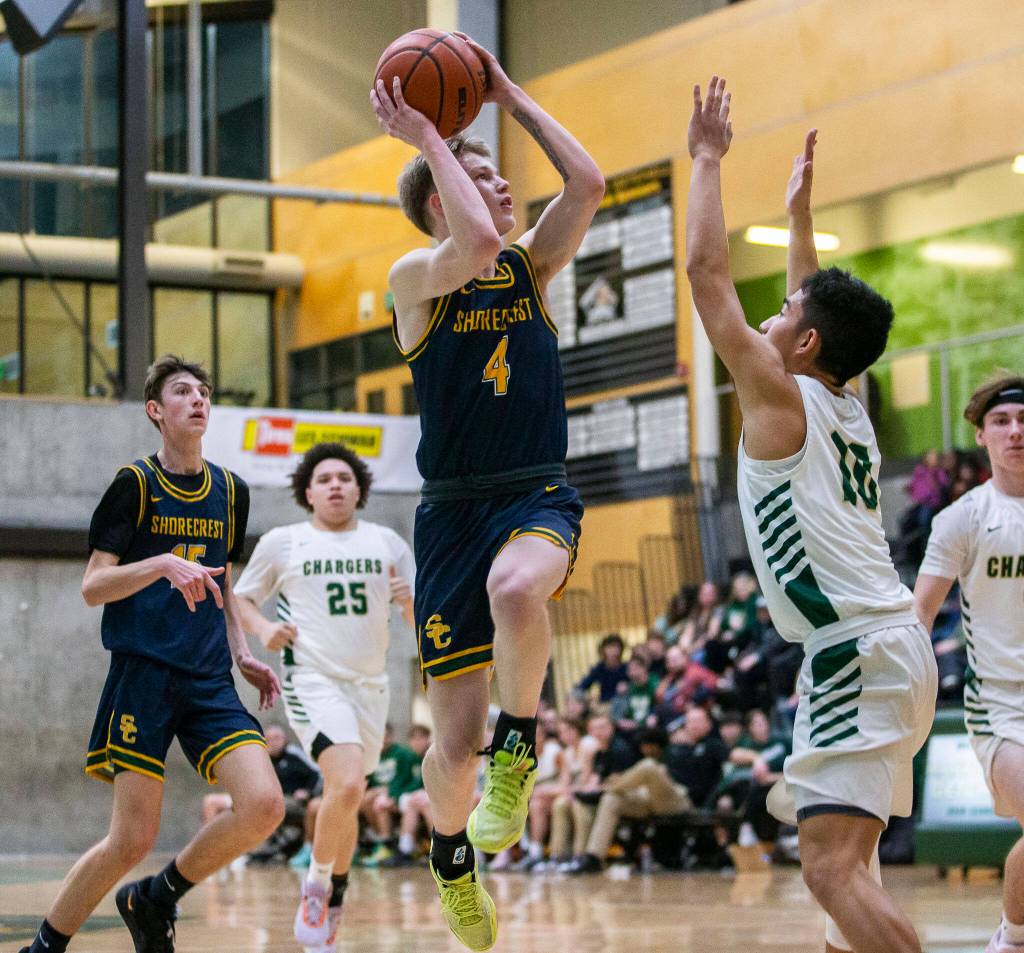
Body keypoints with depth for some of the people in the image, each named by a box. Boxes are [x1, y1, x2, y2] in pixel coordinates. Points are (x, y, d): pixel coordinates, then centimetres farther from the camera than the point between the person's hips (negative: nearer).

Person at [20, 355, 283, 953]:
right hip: (143, 673, -5)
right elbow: (93, 586, -7)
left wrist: (243, 656, 13)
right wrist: (164, 564, -23)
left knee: (264, 806, -16)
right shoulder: (135, 484, -1)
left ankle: (155, 900, 8)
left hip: (209, 680, 5)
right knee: (133, 841, -9)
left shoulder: (232, 491, 14)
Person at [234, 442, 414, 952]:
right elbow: (242, 598, 12)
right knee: (347, 784, -25)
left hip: (370, 685, 4)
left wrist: (410, 602, -12)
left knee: (347, 800, 12)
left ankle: (332, 904, 30)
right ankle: (316, 882, -3)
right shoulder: (282, 542, 2)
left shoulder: (388, 543, 9)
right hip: (313, 680, -4)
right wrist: (264, 629, -9)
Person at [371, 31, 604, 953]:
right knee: (456, 738, -1)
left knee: (515, 590, -38)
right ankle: (452, 853, 31)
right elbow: (475, 245, -25)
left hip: (540, 496, 2)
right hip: (455, 511, -1)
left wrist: (509, 94, 1)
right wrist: (427, 137, -14)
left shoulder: (533, 266, 9)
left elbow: (588, 183, -6)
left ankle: (520, 747, -14)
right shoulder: (415, 277, -3)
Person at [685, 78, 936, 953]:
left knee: (834, 869, -18)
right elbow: (821, 309, 37)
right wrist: (799, 213, 43)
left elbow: (707, 272, -2)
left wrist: (708, 159, 7)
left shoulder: (780, 396, -4)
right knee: (841, 859, 20)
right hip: (894, 649, 10)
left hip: (858, 652, -10)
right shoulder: (847, 411, 18)